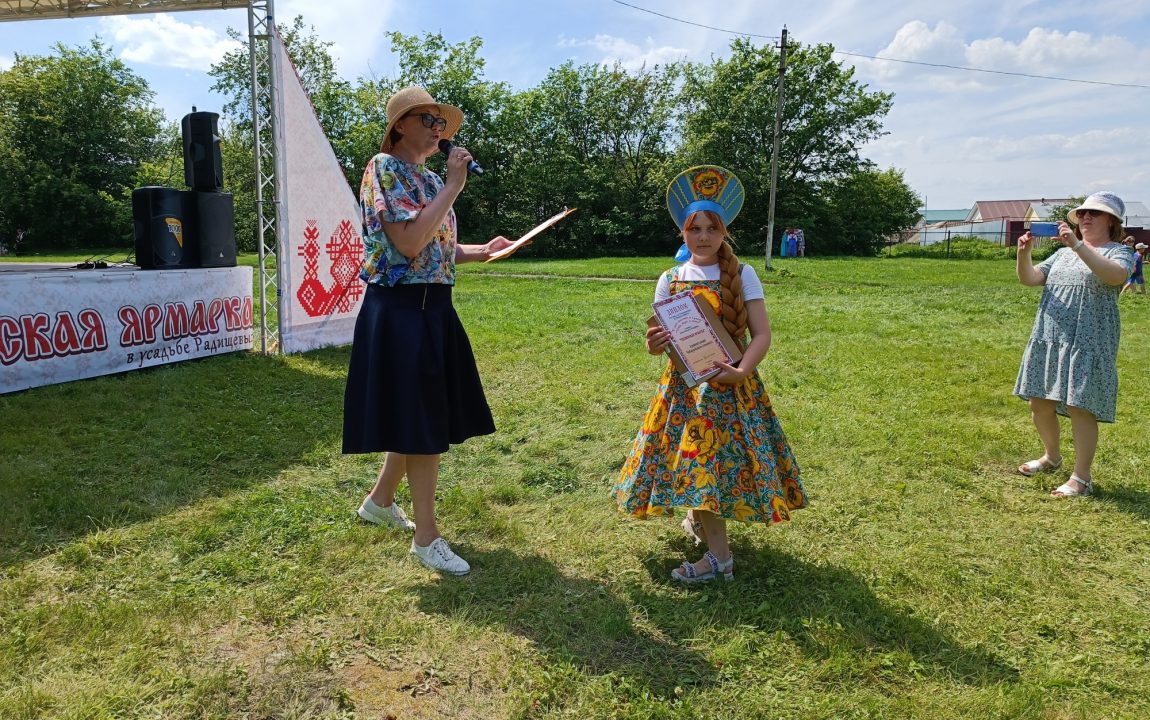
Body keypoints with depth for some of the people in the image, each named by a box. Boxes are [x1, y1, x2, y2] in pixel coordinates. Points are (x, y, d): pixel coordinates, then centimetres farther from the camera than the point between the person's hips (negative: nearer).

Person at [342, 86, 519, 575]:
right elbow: (408, 243, -23)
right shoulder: (384, 168, -10)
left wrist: (484, 251, 8)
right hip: (401, 310, -9)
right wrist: (453, 186, -17)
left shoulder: (430, 178, 15)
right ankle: (425, 537, 9)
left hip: (433, 308, 9)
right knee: (421, 424, -4)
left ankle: (380, 501, 37)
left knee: (418, 419, 17)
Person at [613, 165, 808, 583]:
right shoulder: (670, 279, 3)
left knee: (719, 457, -1)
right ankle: (710, 536, 21)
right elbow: (659, 337, 5)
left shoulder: (742, 275, -3)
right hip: (685, 384, 2)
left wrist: (742, 371, -25)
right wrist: (654, 344, -20)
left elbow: (762, 334, -7)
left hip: (730, 382, -2)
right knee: (694, 456, 3)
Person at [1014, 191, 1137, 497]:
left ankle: (1081, 478, 2)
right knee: (1039, 403, 10)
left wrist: (1078, 245, -29)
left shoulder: (1119, 252, 0)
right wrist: (1024, 253, -9)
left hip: (1088, 343, -6)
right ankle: (1052, 457, 34)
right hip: (1048, 340, 6)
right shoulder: (1063, 253, 18)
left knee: (1080, 407, -8)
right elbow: (1029, 278, 9)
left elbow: (1116, 276, -23)